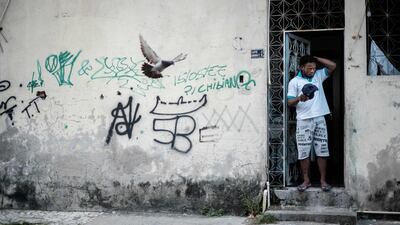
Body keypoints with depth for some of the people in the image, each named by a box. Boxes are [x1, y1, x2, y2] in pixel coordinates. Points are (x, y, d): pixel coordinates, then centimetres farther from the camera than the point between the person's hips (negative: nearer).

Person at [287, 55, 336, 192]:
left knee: (322, 151, 3)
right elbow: (290, 102, -3)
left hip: (319, 119, 3)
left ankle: (323, 180, 10)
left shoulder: (318, 76, 11)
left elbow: (332, 65, 4)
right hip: (304, 121, -2)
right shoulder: (294, 81, 0)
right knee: (304, 153, 0)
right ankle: (306, 180, 12)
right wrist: (299, 98, -24)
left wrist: (315, 58, 2)